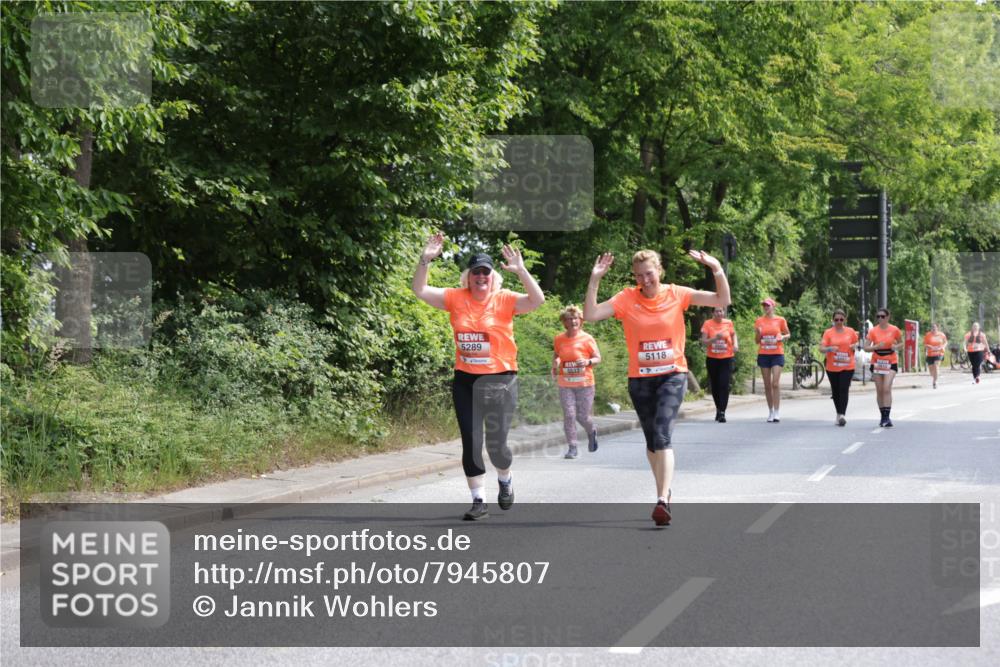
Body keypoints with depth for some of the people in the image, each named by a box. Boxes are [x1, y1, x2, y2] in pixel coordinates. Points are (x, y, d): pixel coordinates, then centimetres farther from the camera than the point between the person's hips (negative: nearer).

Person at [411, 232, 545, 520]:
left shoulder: (504, 300, -6)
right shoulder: (456, 298, 1)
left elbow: (537, 300, -19)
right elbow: (420, 291, 0)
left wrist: (521, 271, -30)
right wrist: (425, 260, -13)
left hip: (500, 380, -3)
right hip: (465, 381, 3)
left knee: (496, 443, 1)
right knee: (471, 443, 3)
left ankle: (505, 480, 34)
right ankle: (479, 500, 13)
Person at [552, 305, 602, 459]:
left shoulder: (587, 338, -3)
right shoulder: (559, 339, 4)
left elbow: (598, 358, 1)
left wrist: (588, 362, -20)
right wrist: (555, 363, 0)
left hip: (584, 384, -2)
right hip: (565, 384, 2)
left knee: (583, 417, 2)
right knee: (569, 415, -7)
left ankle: (592, 432, 36)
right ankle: (572, 447, 0)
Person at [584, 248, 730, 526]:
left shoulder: (677, 294, -4)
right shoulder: (627, 299, -4)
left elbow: (722, 300, -5)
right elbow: (590, 315, -13)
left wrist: (717, 270, -20)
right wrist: (594, 280, -21)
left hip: (672, 375, -3)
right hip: (640, 379, 3)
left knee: (662, 435, -20)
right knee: (652, 440, 14)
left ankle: (663, 500, -25)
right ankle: (664, 490, 34)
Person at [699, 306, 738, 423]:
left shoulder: (728, 323, 1)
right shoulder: (707, 324, -3)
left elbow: (733, 335, 18)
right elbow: (703, 342, -7)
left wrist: (735, 344, -1)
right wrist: (715, 338, -23)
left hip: (726, 358, 0)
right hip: (712, 359, 1)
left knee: (724, 385, -11)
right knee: (714, 386, 9)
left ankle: (722, 412, -11)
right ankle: (718, 408, 29)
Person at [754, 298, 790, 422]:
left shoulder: (780, 320, 2)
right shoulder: (759, 321, 6)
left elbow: (788, 335, 12)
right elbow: (757, 341, 11)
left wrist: (782, 337, -9)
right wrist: (757, 332, -10)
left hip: (777, 354, -2)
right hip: (763, 355, 2)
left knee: (775, 383, -12)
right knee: (767, 385, 5)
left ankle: (776, 413, -12)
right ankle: (770, 411, 14)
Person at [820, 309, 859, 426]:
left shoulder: (851, 331, 4)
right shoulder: (828, 332, -2)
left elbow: (856, 342, 22)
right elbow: (821, 348, -10)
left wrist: (855, 346, 2)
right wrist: (830, 348, -28)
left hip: (847, 367, -1)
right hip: (832, 367, 1)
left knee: (844, 390, -13)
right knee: (835, 391, 10)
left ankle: (842, 415, -17)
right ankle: (839, 414, 25)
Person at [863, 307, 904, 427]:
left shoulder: (894, 330, -3)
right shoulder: (873, 331, -2)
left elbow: (901, 344, 11)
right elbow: (866, 348, -3)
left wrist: (896, 347, -12)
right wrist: (877, 346, -21)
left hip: (891, 363, -2)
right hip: (877, 362, 2)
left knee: (887, 389, -15)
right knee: (879, 390, 6)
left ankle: (886, 417, -18)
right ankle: (883, 416, 18)